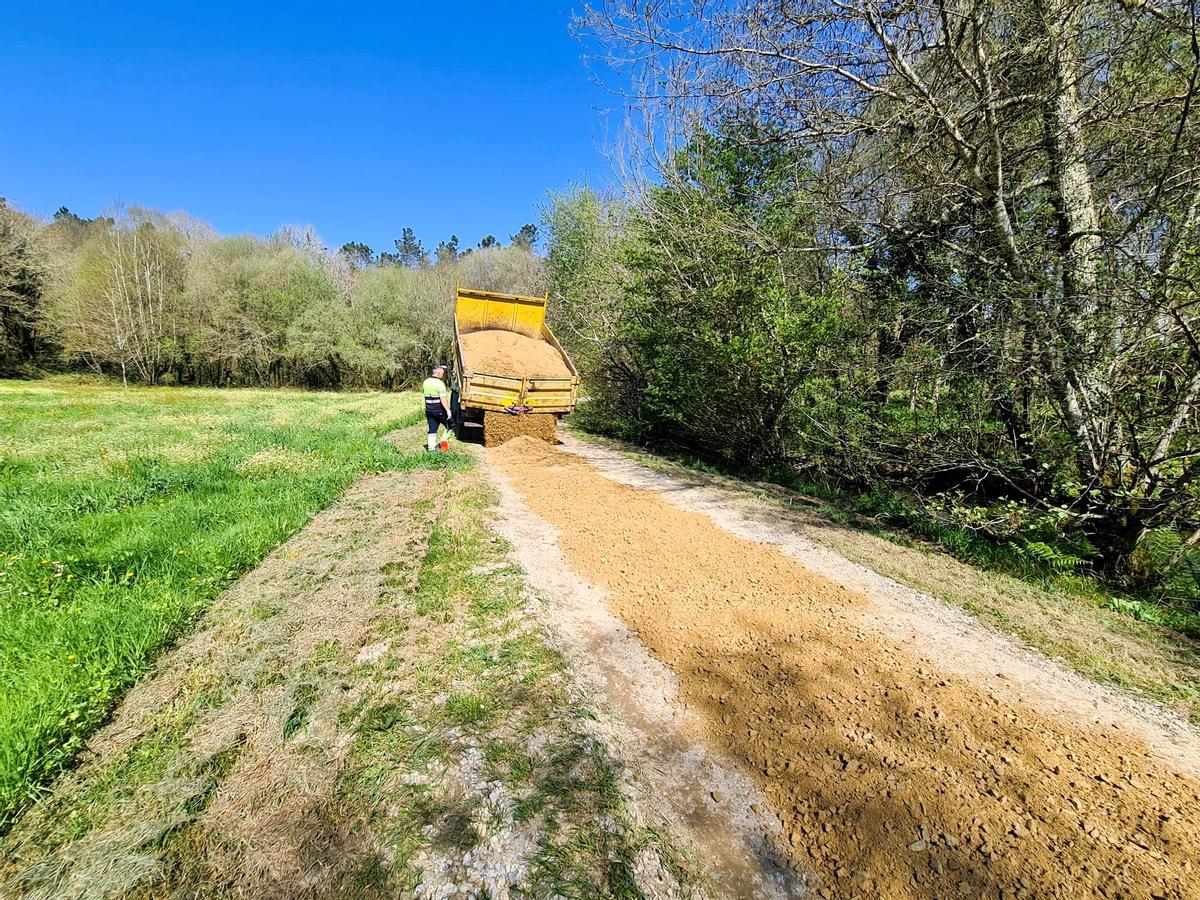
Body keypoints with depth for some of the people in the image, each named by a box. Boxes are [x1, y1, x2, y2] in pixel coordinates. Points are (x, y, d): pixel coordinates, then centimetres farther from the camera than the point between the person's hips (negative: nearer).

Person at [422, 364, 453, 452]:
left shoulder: (426, 382, 8)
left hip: (428, 409, 7)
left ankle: (431, 447, 7)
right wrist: (448, 410, -23)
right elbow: (443, 399, -22)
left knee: (432, 430, 10)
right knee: (449, 426, 10)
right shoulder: (440, 383, -15)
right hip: (439, 410, -7)